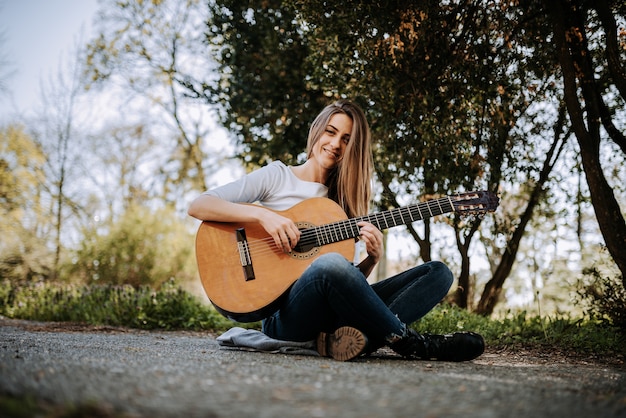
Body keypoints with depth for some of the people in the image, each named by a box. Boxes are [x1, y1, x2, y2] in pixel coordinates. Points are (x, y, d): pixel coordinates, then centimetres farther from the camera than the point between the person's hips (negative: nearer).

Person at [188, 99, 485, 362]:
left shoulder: (341, 198, 19)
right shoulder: (277, 176, 6)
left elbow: (351, 278, 17)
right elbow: (198, 206, -5)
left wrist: (372, 258, -5)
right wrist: (262, 214, -18)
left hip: (332, 308, 6)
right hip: (282, 312, -6)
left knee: (438, 272, -8)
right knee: (331, 263, -39)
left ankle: (354, 338, -31)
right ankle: (408, 342, -21)